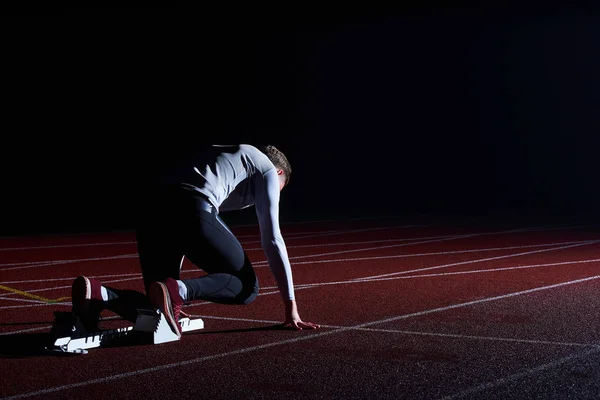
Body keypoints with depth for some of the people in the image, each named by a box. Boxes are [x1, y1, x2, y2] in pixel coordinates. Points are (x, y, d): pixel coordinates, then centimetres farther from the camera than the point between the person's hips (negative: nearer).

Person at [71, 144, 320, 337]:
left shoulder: (222, 158, 42)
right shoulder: (268, 169, 22)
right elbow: (272, 241, 13)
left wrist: (167, 289, 49)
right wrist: (290, 308, 16)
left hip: (151, 210, 7)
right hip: (191, 211, -7)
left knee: (159, 311, 16)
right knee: (247, 287, 10)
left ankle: (97, 294, -11)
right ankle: (177, 290, -17)